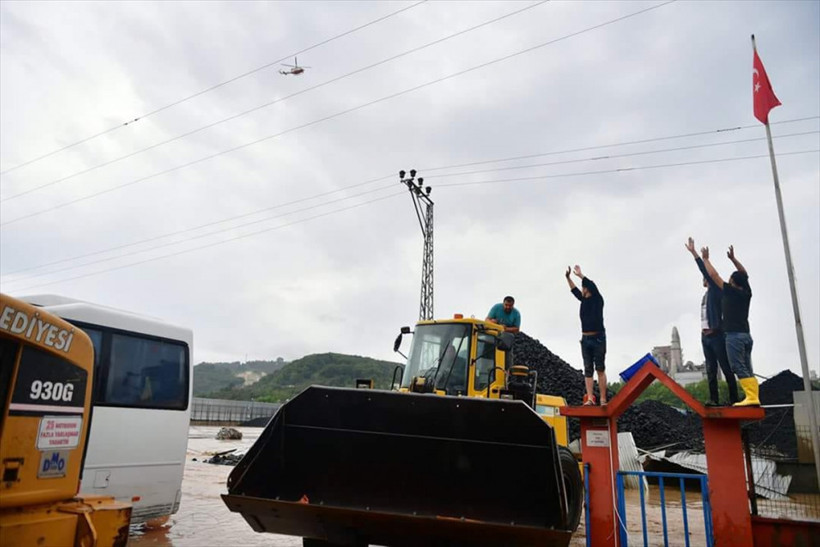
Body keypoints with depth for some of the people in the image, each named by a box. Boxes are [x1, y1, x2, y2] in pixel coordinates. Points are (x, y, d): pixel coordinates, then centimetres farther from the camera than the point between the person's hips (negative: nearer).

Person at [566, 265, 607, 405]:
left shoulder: (597, 299, -3)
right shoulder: (584, 300, 15)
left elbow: (593, 286, -16)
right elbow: (575, 291, 24)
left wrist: (581, 275, -12)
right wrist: (568, 278, 20)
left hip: (598, 338, -7)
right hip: (586, 339, 7)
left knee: (600, 369, -6)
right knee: (588, 370, 0)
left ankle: (603, 399, -5)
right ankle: (590, 398, -3)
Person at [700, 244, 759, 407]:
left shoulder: (730, 291, -5)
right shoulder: (746, 292, 12)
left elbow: (713, 275, 1)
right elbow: (744, 274, 27)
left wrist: (705, 259, 12)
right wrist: (733, 258, 28)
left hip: (734, 335, -7)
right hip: (746, 335, 7)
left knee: (739, 368, -10)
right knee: (747, 369, 7)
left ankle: (751, 397, -17)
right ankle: (754, 397, 0)